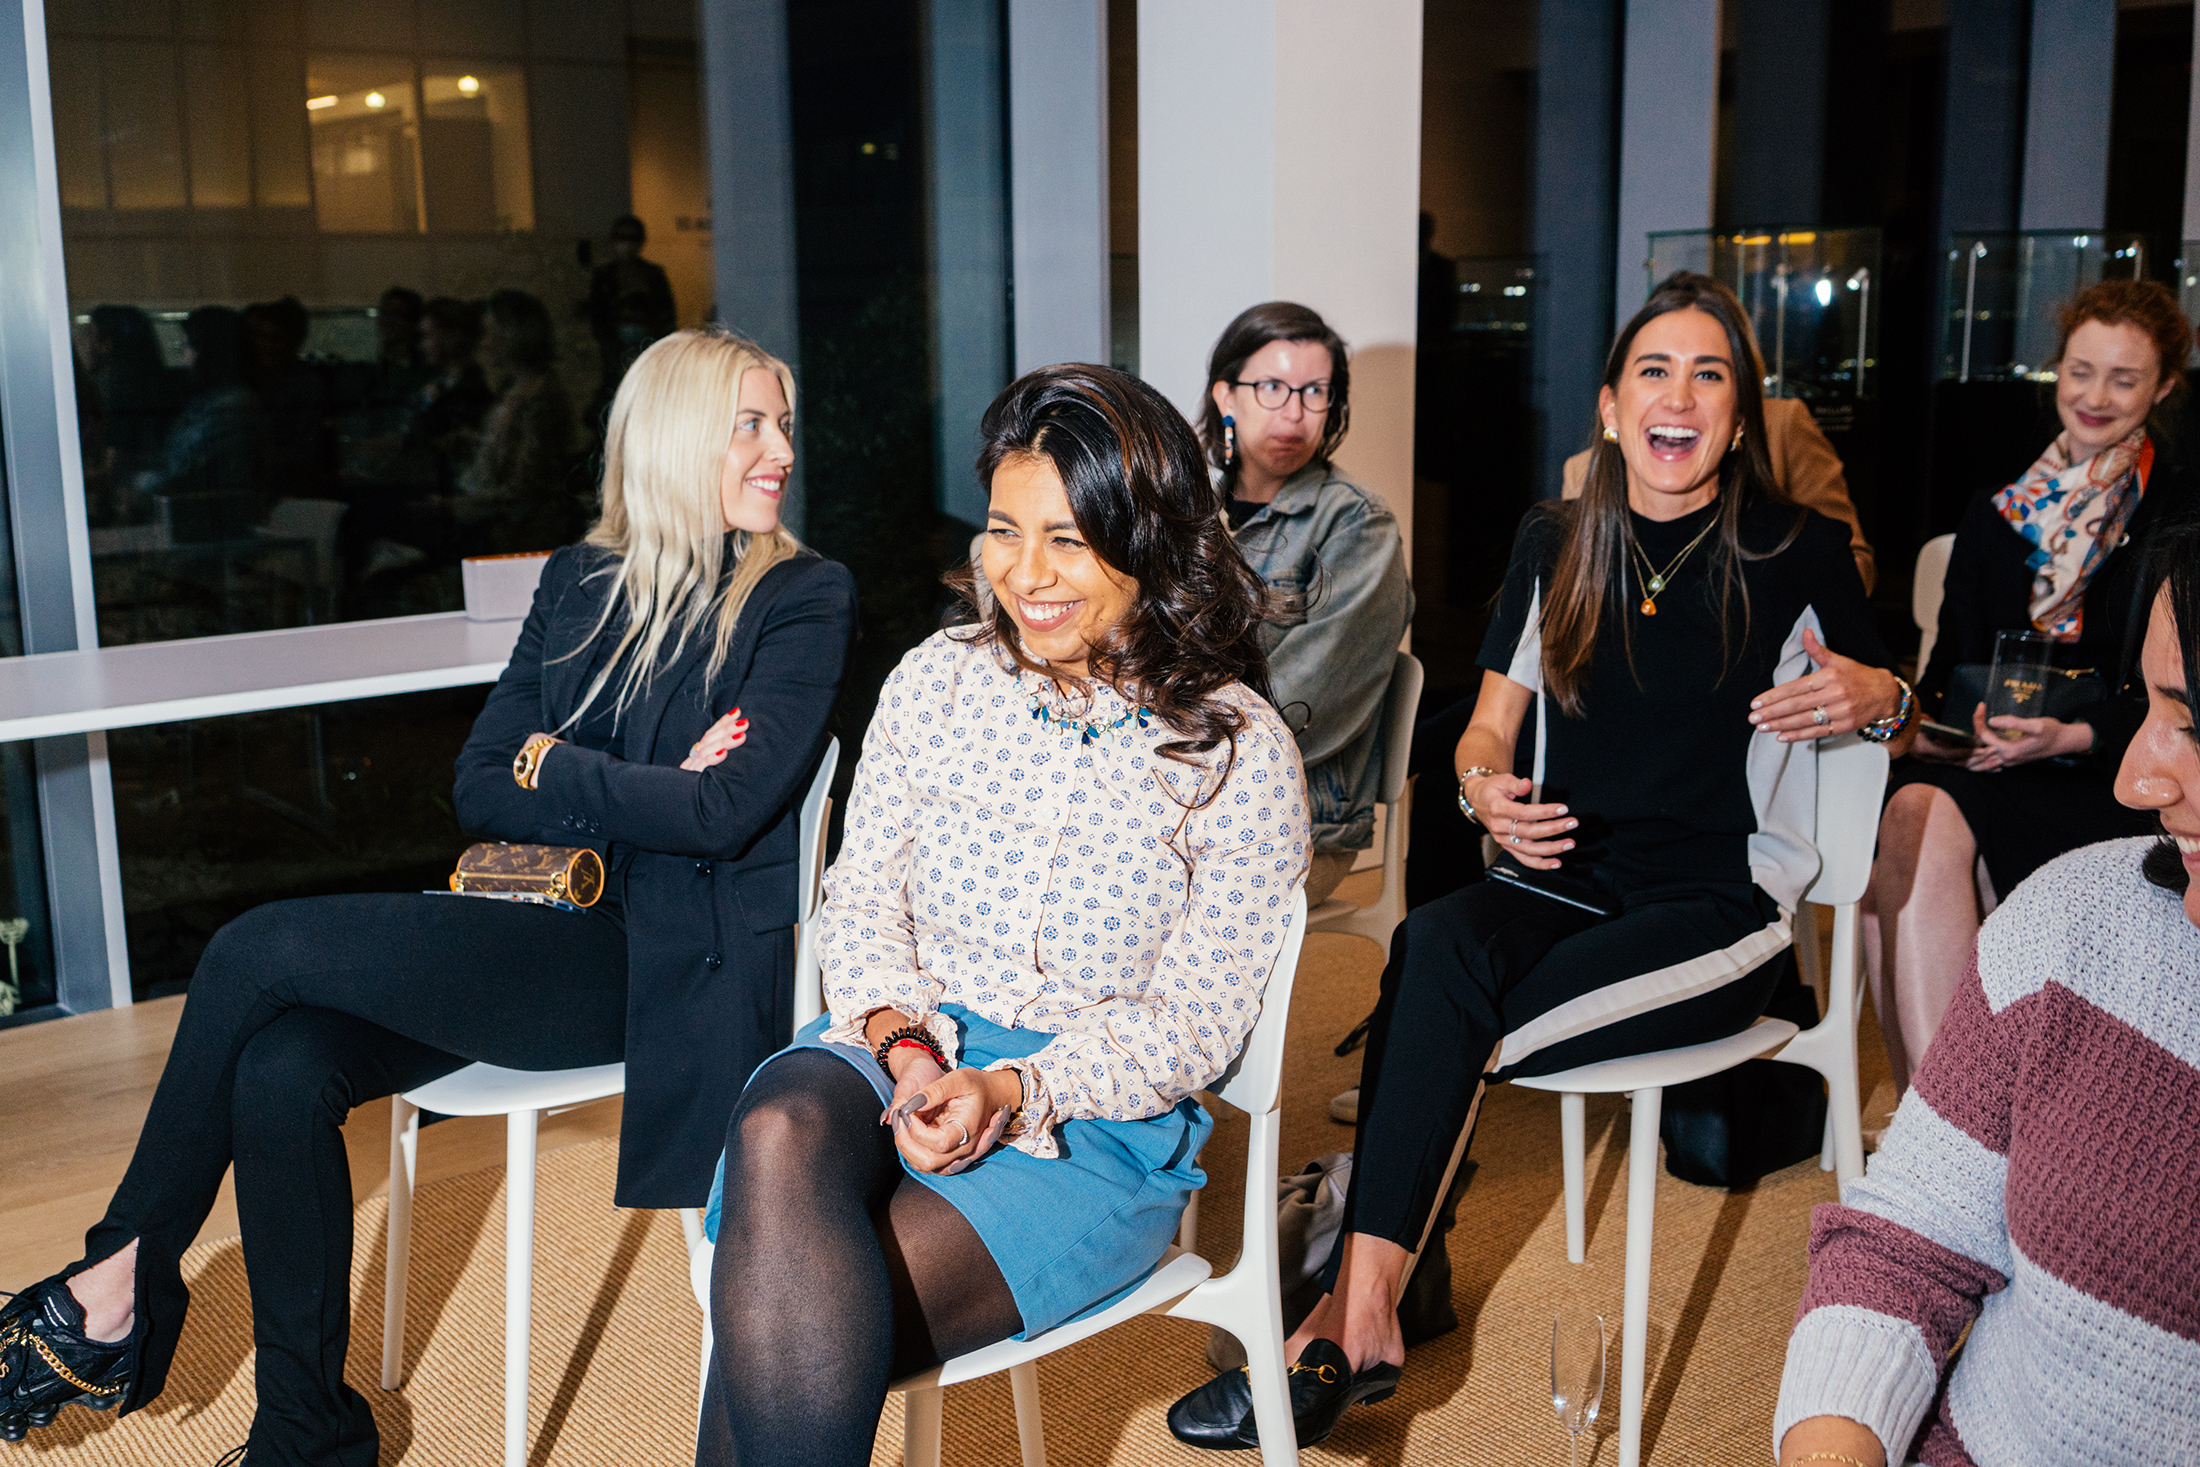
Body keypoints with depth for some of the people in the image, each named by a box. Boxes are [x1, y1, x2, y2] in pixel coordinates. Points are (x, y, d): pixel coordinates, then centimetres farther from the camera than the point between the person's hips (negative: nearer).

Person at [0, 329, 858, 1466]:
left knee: (259, 950, -17)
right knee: (283, 1066, -21)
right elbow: (479, 790, 6)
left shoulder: (805, 599, -3)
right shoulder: (582, 580, 13)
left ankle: (124, 1277, 4)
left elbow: (725, 810, -16)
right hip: (555, 926, 6)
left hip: (668, 966, -5)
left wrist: (554, 768, -4)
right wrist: (643, 796, -9)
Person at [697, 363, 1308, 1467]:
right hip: (893, 1052, 3)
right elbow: (862, 894, 8)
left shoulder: (1239, 755, -6)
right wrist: (902, 1040, -13)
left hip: (1098, 1124, -3)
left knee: (788, 1323, -29)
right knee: (779, 1137, -35)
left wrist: (1016, 1092, -21)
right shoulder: (936, 681, 5)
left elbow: (1195, 1021, -5)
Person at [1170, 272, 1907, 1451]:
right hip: (1564, 879, 4)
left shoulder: (1799, 555, 0)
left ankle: (1350, 1320, -22)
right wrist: (1486, 790, -11)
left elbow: (1876, 698, 13)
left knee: (1434, 1009, -29)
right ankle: (1361, 1316, -30)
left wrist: (1878, 698, -12)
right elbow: (1487, 729, 13)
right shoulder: (1555, 544, 9)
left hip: (1719, 903, -3)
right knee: (1437, 941, -33)